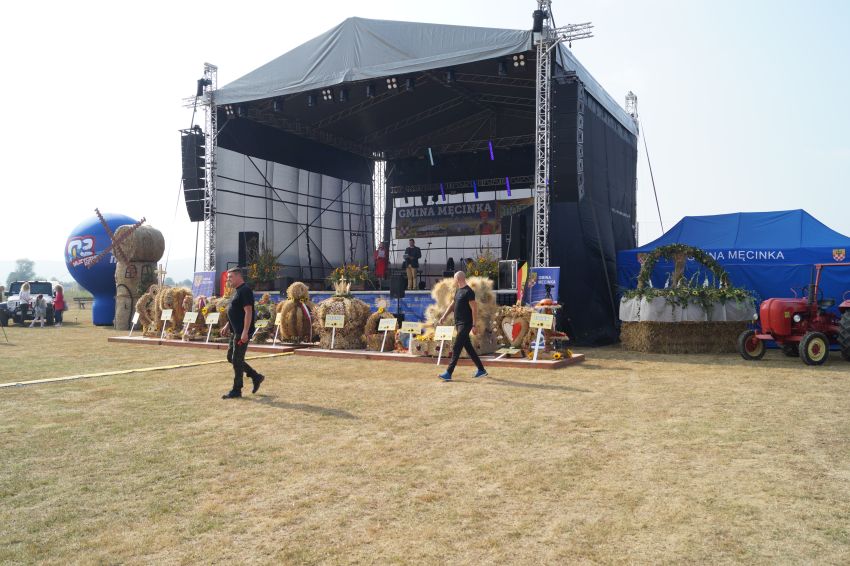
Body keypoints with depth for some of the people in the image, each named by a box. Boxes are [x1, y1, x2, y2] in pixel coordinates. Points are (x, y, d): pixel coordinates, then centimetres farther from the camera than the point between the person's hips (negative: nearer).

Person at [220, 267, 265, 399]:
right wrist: (227, 326, 21)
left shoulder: (245, 291, -16)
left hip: (242, 333, -11)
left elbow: (248, 312, -22)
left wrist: (245, 332, -26)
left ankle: (236, 391, 7)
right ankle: (256, 377, 22)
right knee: (231, 357, 15)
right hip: (235, 331, 11)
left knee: (237, 360, -4)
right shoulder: (238, 291, 16)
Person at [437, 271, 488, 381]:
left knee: (456, 348, -9)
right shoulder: (458, 291, 13)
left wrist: (474, 325, -18)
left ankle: (448, 373, -9)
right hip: (459, 324, 9)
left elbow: (474, 309, -16)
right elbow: (452, 304, 23)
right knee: (469, 348, 13)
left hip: (465, 325, -9)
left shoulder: (468, 292, -14)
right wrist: (444, 316, 18)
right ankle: (481, 370, 21)